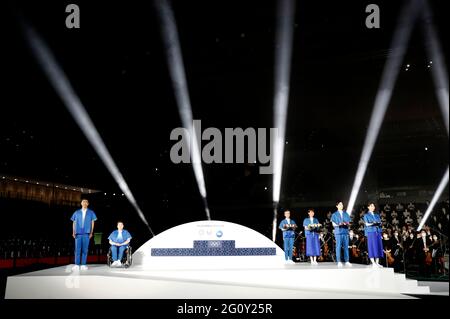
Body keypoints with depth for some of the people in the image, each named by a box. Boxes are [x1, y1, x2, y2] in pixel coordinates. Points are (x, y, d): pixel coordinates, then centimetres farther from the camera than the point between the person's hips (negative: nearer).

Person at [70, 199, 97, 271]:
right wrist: (73, 232, 4)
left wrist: (91, 232, 0)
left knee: (85, 249, -1)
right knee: (77, 249, -3)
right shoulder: (77, 212, 14)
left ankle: (83, 265, 2)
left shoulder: (91, 213, 11)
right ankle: (77, 265, -1)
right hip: (78, 233, 1)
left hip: (86, 233, -1)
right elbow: (74, 223, 13)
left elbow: (92, 222, 8)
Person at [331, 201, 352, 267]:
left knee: (346, 246, 1)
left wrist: (346, 223, -11)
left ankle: (347, 261, 4)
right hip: (338, 232, -3)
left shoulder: (346, 214, 16)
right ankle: (339, 262, -3)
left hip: (345, 231, 3)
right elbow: (333, 224, 3)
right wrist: (338, 224, -16)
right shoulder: (334, 214, 9)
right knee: (338, 246, -6)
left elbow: (348, 222, 12)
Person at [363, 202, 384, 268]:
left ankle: (377, 263, 4)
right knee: (372, 247, -9)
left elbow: (380, 223, 10)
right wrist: (373, 223, -20)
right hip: (371, 232, -5)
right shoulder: (366, 215, 6)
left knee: (378, 247, 1)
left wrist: (377, 223, -12)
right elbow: (366, 224, -6)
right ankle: (373, 263, -10)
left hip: (378, 232, 5)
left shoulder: (377, 215, 21)